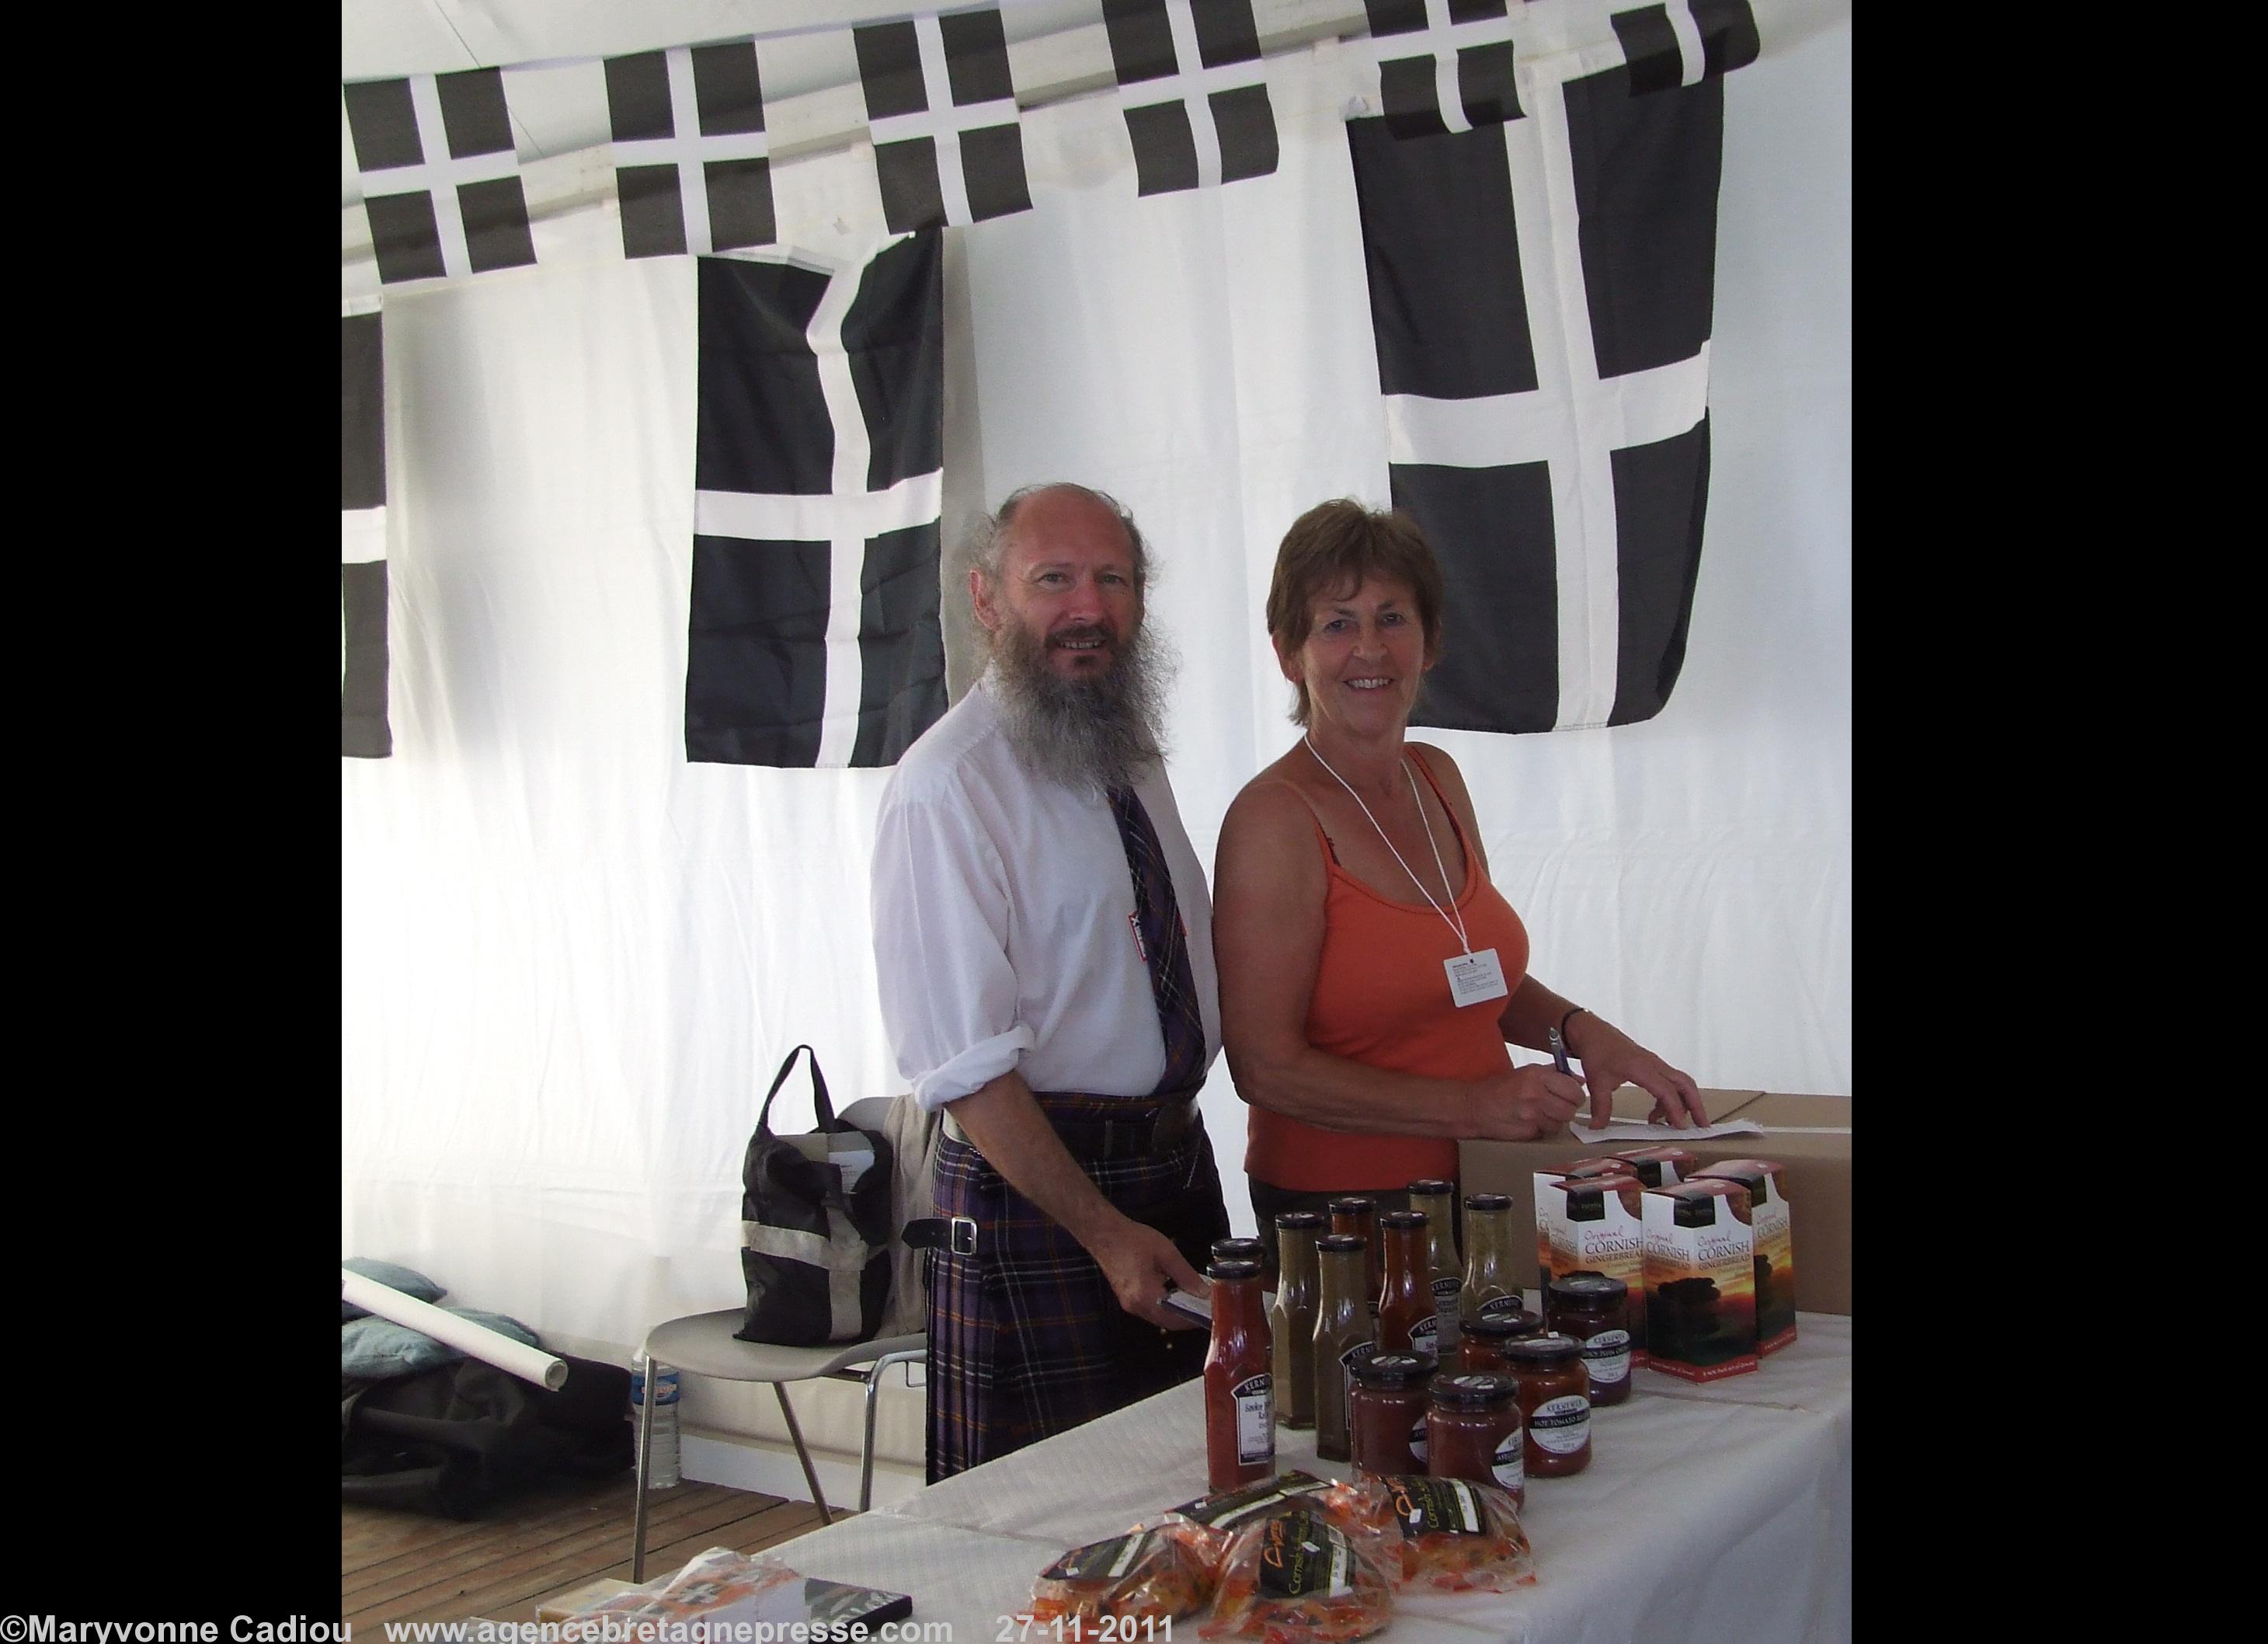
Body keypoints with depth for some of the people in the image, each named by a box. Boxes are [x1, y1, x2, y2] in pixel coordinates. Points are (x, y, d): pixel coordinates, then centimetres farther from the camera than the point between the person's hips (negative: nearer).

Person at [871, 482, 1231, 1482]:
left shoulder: (1131, 754, 10)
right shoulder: (946, 788, -16)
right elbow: (964, 1064, -19)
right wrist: (1105, 1234, -22)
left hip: (1178, 1163, 8)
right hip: (1036, 1180, -8)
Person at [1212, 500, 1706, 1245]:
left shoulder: (1436, 778, 8)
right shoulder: (1274, 818, -14)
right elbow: (1266, 1067, -17)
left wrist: (1582, 1030, 1)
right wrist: (1471, 1107, -20)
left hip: (1479, 1189, 6)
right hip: (1341, 1205, -6)